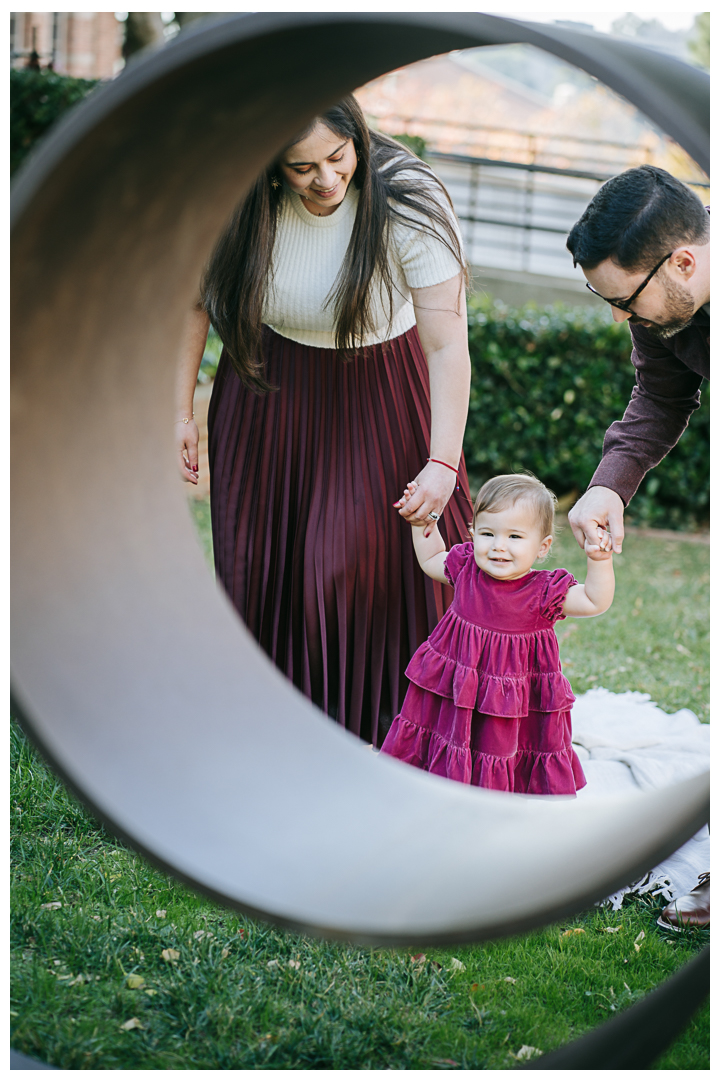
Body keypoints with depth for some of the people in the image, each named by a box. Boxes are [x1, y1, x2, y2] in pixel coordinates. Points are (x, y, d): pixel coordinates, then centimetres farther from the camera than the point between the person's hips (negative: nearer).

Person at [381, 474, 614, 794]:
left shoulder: (544, 592, -16)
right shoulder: (466, 570, -6)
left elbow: (595, 602, -17)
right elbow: (431, 560, 14)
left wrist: (599, 560, -29)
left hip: (517, 708, -3)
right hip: (455, 696, 3)